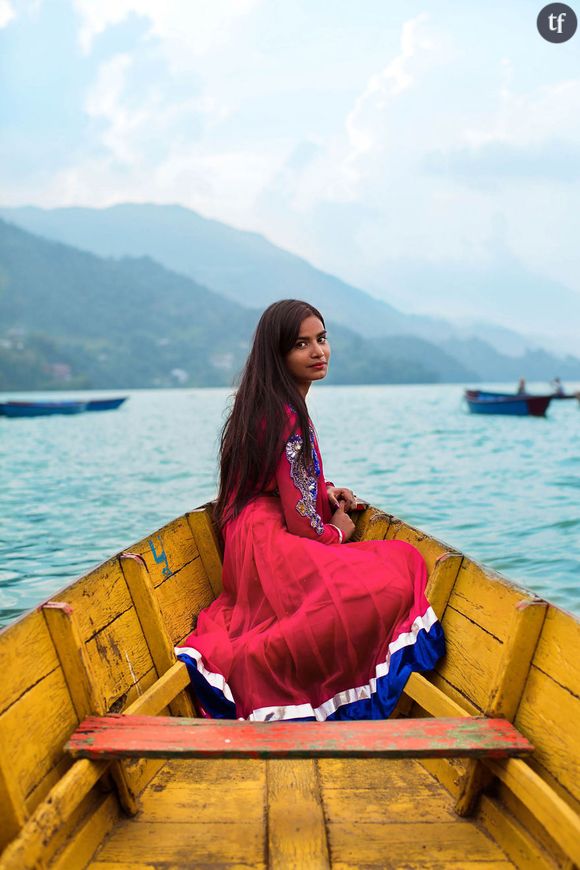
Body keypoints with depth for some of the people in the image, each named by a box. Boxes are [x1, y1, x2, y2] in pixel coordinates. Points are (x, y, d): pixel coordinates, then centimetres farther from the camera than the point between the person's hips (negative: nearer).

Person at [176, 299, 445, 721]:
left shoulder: (270, 403, 14)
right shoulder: (288, 414, -17)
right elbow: (302, 520, -16)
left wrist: (325, 490, 10)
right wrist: (337, 531, 5)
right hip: (273, 544, -10)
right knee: (387, 588, -24)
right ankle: (249, 661, -19)